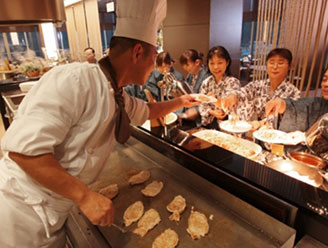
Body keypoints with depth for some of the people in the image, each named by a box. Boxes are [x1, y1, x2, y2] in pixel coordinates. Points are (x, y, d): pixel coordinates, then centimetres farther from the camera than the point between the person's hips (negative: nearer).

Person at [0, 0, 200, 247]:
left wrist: (179, 102, 30)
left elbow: (146, 111, 23)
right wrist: (85, 196, -26)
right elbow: (25, 148, -29)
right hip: (22, 214, -7)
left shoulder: (116, 96, 3)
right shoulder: (76, 80, -25)